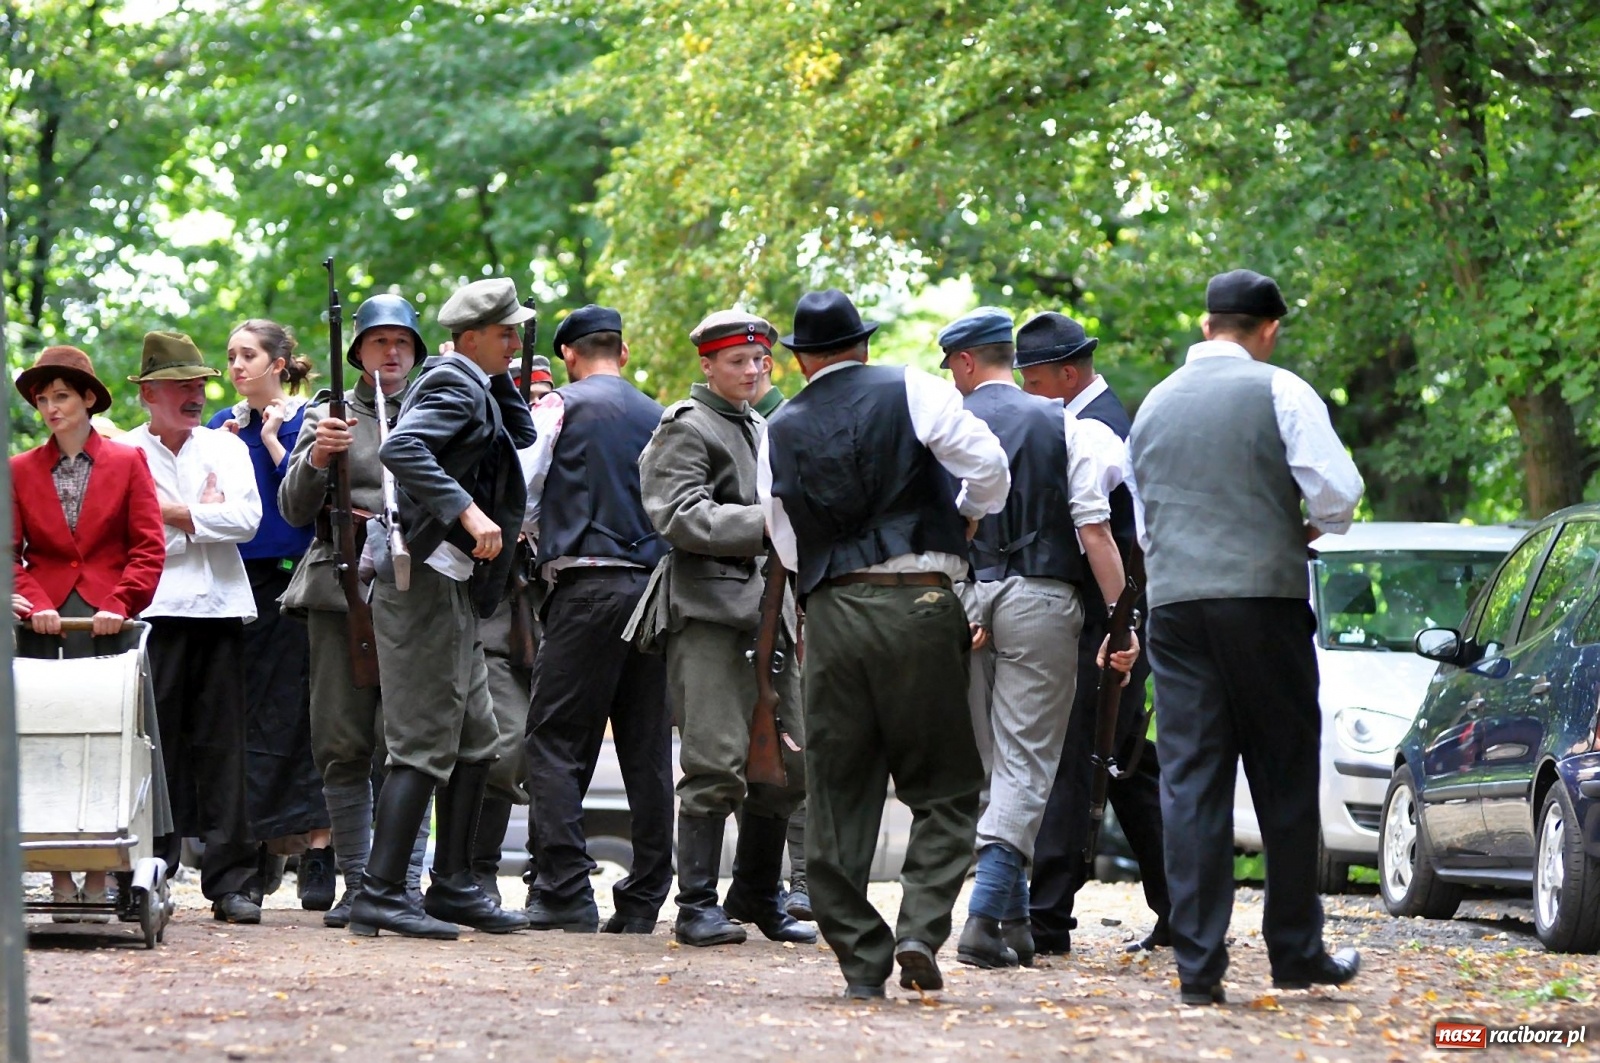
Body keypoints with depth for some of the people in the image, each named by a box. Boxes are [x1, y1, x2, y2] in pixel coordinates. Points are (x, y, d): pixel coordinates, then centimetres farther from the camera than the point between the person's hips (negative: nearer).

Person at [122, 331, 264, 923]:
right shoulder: (124, 455, 6)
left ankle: (232, 881, -1)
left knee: (222, 746, 0)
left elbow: (246, 519, 0)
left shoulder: (226, 448, 16)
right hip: (156, 610, -2)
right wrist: (204, 516, -2)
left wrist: (174, 513, -4)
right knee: (157, 742, -5)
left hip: (219, 608, 2)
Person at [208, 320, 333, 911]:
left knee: (296, 713, -8)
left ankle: (316, 851, -8)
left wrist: (273, 440, -8)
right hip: (236, 581, 5)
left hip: (294, 579, -4)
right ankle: (261, 849, 7)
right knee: (242, 713, 1)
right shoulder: (224, 427, 15)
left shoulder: (307, 420, 1)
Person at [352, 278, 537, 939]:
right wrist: (468, 511, -31)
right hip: (423, 580, -11)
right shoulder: (453, 384, -13)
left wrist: (500, 376, 11)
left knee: (475, 739, 15)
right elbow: (401, 449, -28)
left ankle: (453, 885, 22)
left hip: (451, 586, 11)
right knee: (425, 743, -10)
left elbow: (522, 437, 20)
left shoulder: (475, 386, 17)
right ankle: (380, 894, -10)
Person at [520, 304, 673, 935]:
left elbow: (519, 495, 0)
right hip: (656, 583, 5)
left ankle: (564, 891, -11)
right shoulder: (660, 417, 14)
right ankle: (643, 900, 7)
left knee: (556, 740, -3)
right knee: (647, 747, 6)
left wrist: (541, 536, 19)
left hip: (588, 585, -5)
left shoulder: (562, 407, 1)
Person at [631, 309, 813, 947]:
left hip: (765, 607, 8)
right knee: (718, 759, -14)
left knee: (789, 761, 7)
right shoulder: (686, 427, -3)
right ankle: (697, 906, -9)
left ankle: (759, 896, 20)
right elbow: (680, 516, -15)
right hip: (706, 609, -8)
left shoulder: (761, 430, 23)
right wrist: (763, 525, -22)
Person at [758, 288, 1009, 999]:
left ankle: (860, 961, 4)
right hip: (919, 601, -3)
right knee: (943, 788, 4)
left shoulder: (780, 430, 12)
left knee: (836, 796, 7)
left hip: (829, 612, 3)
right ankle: (921, 926, -14)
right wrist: (969, 520, 11)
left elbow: (787, 545, 14)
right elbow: (987, 463, -8)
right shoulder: (913, 392, 1)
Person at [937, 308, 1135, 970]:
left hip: (963, 598, 2)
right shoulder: (1060, 424, 2)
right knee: (1025, 763, -2)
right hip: (1041, 599, -2)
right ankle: (986, 916, -17)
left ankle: (1014, 920, 16)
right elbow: (1095, 528, -4)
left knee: (990, 762, 14)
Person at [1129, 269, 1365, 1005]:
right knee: (1284, 780, 7)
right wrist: (1312, 529, 13)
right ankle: (1296, 952, 13)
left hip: (1173, 605, 4)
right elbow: (1338, 494, -7)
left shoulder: (1155, 404, 15)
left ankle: (1198, 965, -5)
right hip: (1264, 596, -4)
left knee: (1189, 782, 0)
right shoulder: (1278, 392, -2)